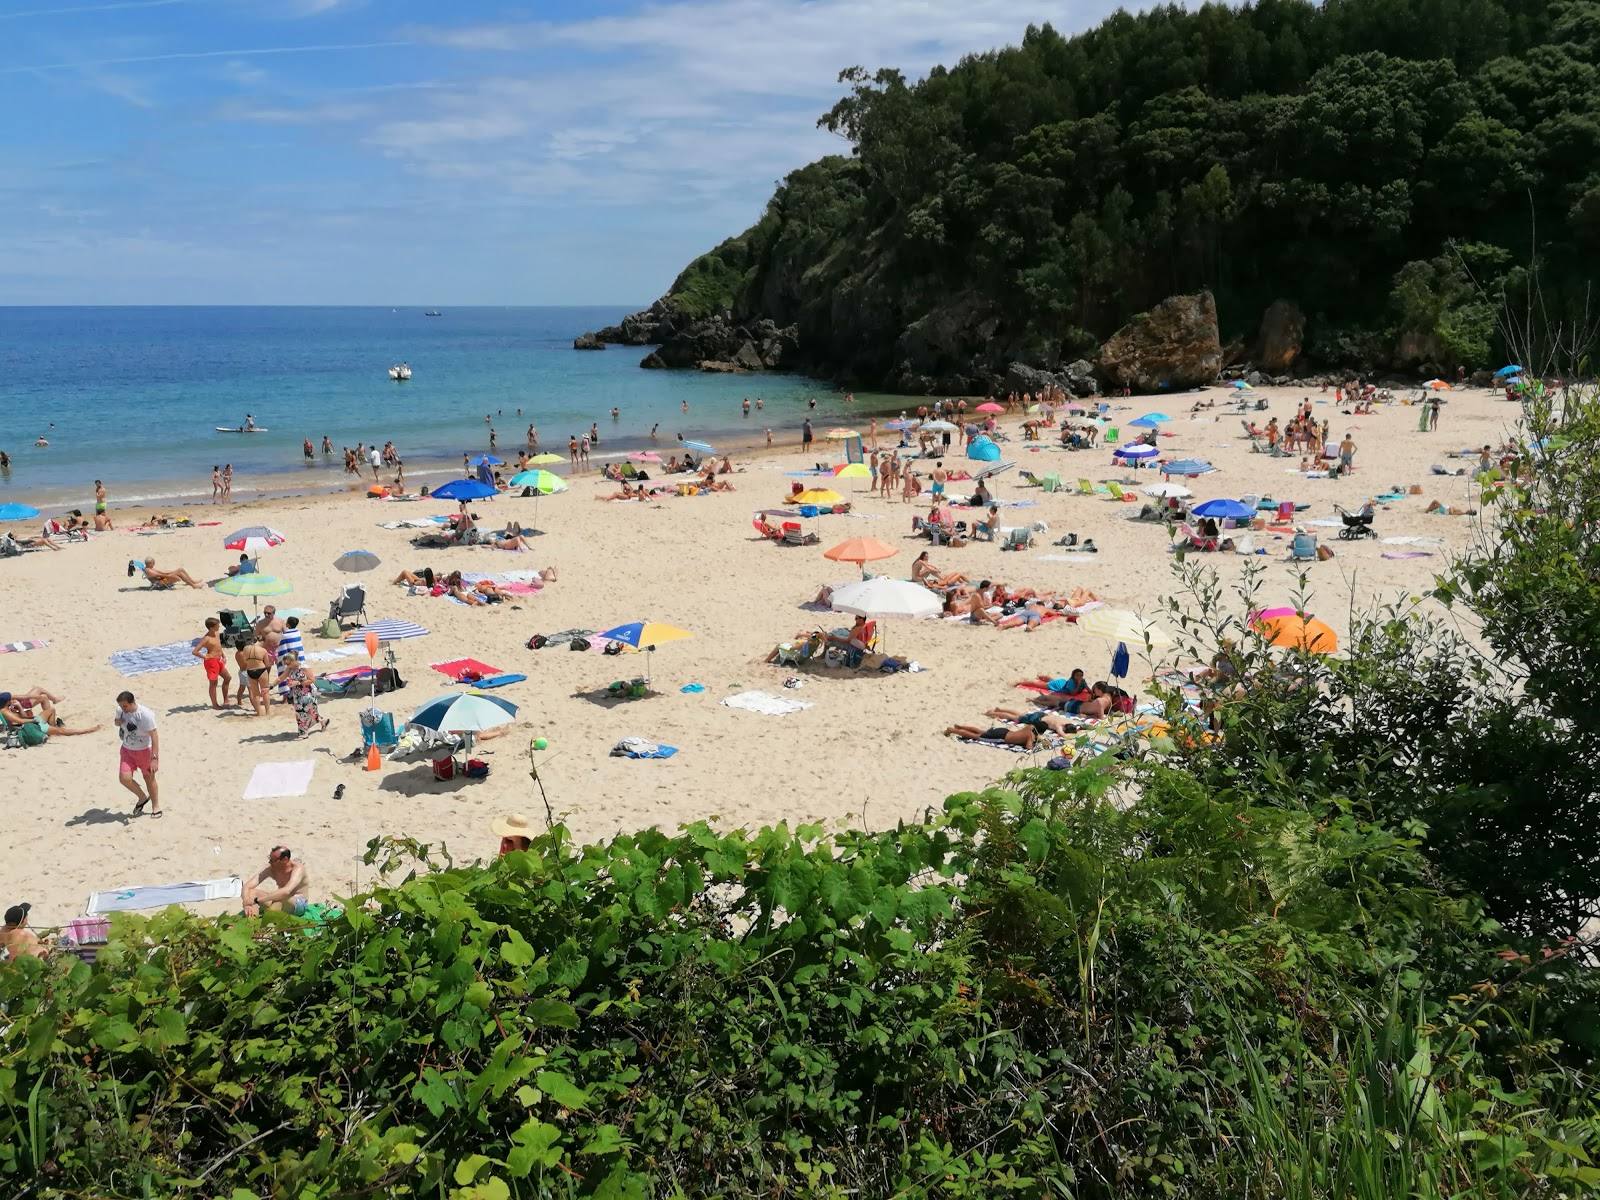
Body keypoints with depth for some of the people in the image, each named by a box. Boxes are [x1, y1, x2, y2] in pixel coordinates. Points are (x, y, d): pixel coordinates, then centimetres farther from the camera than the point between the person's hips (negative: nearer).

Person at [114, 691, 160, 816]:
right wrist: (118, 722, -10)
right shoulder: (120, 710, -9)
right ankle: (143, 798, 18)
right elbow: (117, 721, 17)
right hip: (127, 750, 5)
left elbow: (155, 736, -25)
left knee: (149, 778, 10)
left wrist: (154, 758, -30)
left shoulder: (145, 715, -27)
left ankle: (156, 806, 30)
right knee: (124, 778, -9)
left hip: (145, 750, -5)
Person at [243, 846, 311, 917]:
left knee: (283, 898, -39)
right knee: (252, 892, -15)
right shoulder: (270, 869, -10)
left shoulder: (298, 868, -25)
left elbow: (286, 891, -42)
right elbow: (247, 886, -12)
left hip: (299, 904, -6)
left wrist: (256, 900, -44)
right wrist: (247, 904, -34)